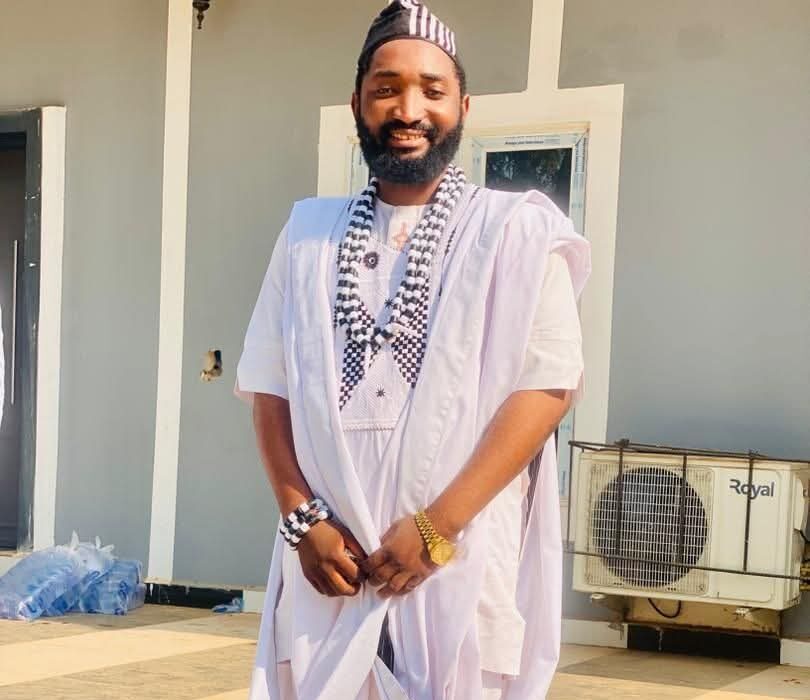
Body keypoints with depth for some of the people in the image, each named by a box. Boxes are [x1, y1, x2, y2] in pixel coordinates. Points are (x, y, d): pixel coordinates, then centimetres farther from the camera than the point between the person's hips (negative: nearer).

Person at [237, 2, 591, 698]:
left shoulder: (516, 232, -1)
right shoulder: (309, 235, 10)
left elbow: (548, 384, -8)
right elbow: (269, 387, 10)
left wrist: (438, 525, -14)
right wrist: (303, 519, -4)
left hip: (464, 563, -3)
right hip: (329, 564, 3)